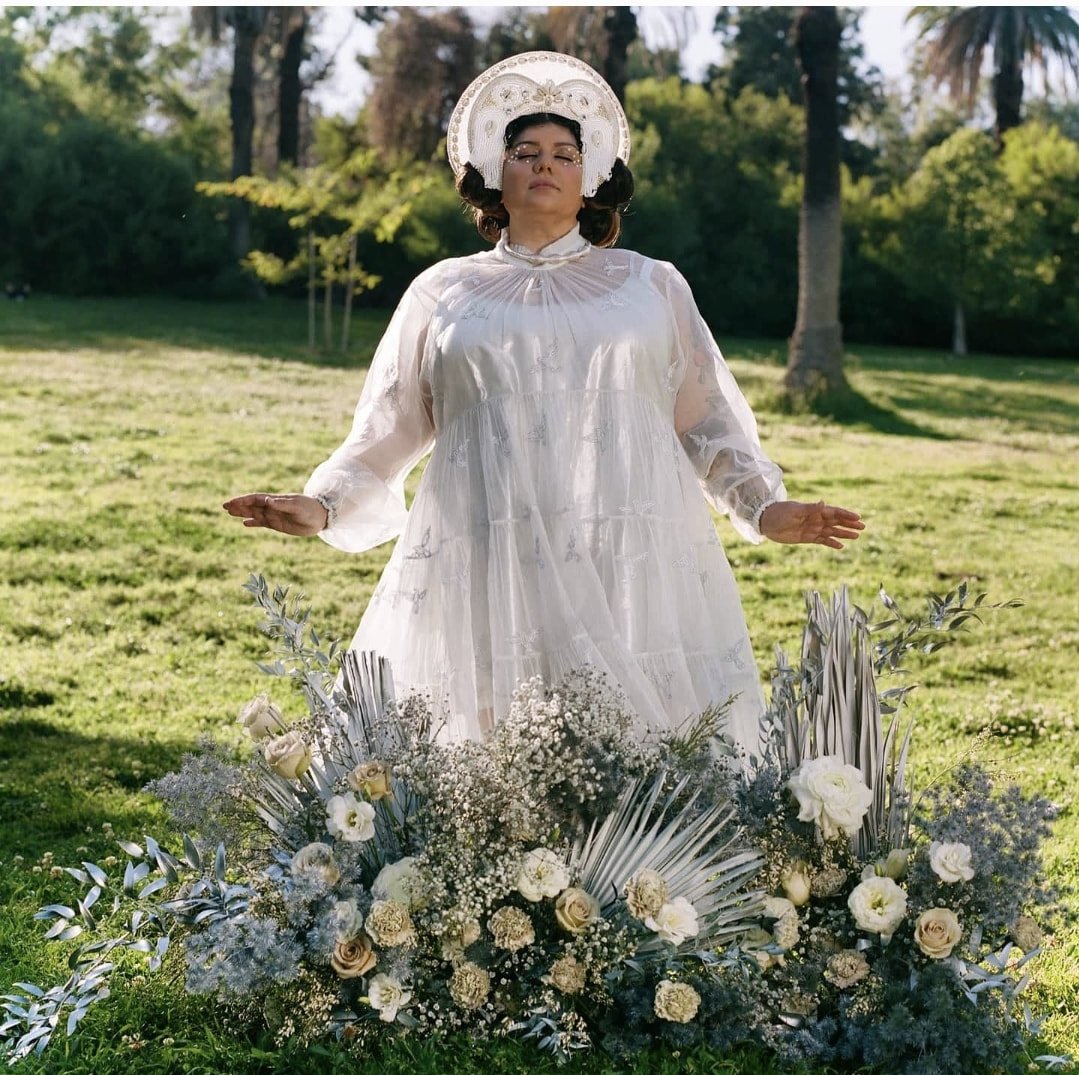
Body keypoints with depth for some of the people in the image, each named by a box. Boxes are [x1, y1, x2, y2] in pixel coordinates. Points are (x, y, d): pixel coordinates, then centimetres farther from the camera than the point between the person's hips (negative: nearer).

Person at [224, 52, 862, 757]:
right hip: (484, 577, 0)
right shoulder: (442, 293, 17)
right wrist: (322, 506, 0)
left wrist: (765, 506, 1)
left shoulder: (652, 286, 17)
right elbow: (387, 435, 16)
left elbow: (706, 423, 15)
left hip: (635, 573, 0)